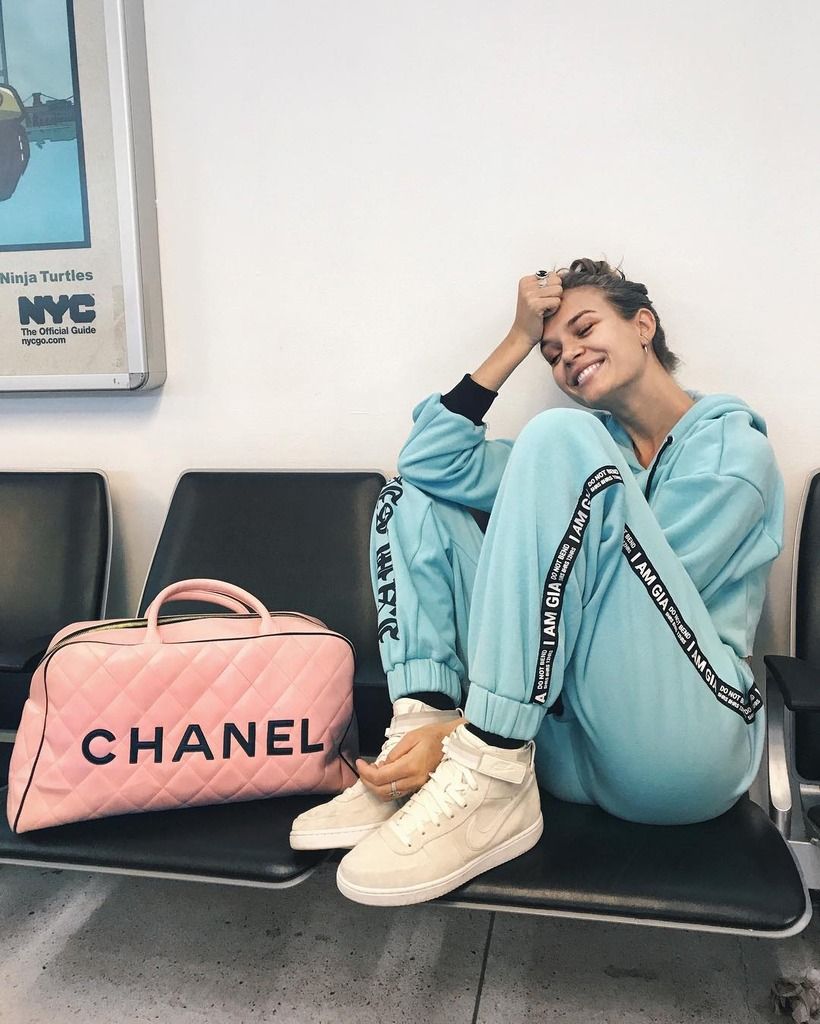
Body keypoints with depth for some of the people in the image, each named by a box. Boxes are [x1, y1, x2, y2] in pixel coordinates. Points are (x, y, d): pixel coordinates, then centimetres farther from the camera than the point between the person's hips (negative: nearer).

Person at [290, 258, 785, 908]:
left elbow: (623, 608, -13)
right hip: (566, 740, 6)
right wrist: (519, 341, 7)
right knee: (415, 494, 6)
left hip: (684, 744, -6)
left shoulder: (733, 445, 1)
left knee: (562, 440, -22)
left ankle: (489, 778, -27)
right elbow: (431, 459, 9)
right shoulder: (597, 444, 21)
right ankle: (415, 742, -14)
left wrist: (459, 732, -18)